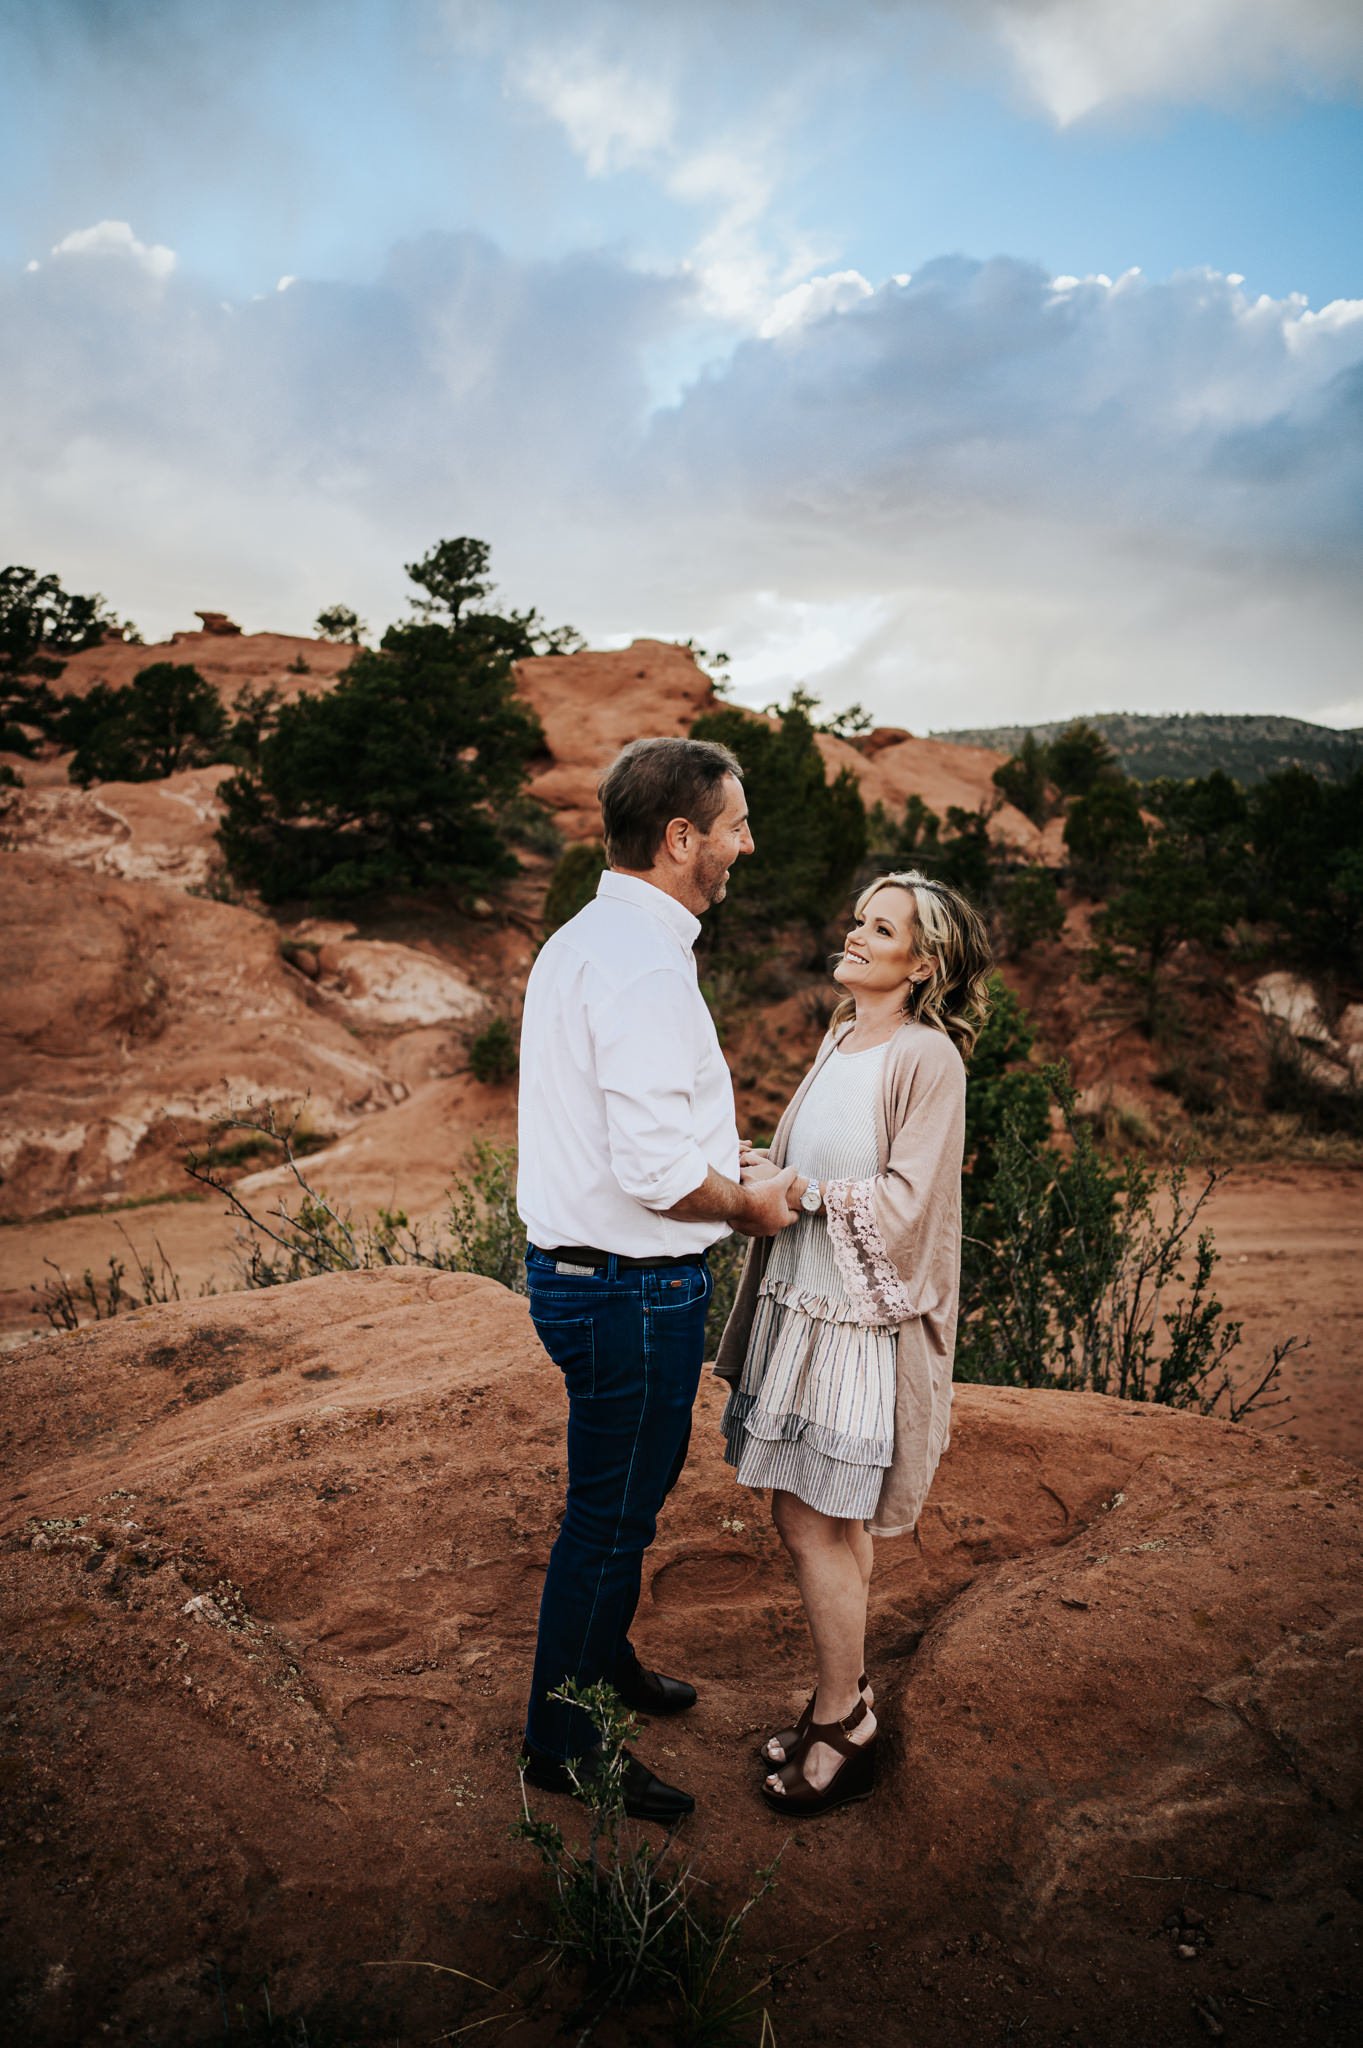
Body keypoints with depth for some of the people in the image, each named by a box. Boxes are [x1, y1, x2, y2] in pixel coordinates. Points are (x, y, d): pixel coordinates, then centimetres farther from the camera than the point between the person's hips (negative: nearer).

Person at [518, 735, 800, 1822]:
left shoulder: (584, 939, 10)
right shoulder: (643, 962, -24)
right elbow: (657, 1169, -29)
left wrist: (728, 1169, 14)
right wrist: (749, 1202, -11)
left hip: (583, 1269, 10)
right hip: (633, 1287, -10)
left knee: (633, 1486, 27)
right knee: (612, 1511, 8)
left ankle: (604, 1655, 49)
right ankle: (564, 1741, 28)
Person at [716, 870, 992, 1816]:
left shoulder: (929, 1060, -13)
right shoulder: (841, 1042, 11)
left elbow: (903, 1201, -16)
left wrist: (795, 1192, -17)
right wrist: (767, 1165, 0)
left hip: (862, 1318, -7)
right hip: (801, 1301, 7)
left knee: (816, 1520, 0)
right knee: (830, 1520, 16)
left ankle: (840, 1729, 19)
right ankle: (849, 1694, 32)